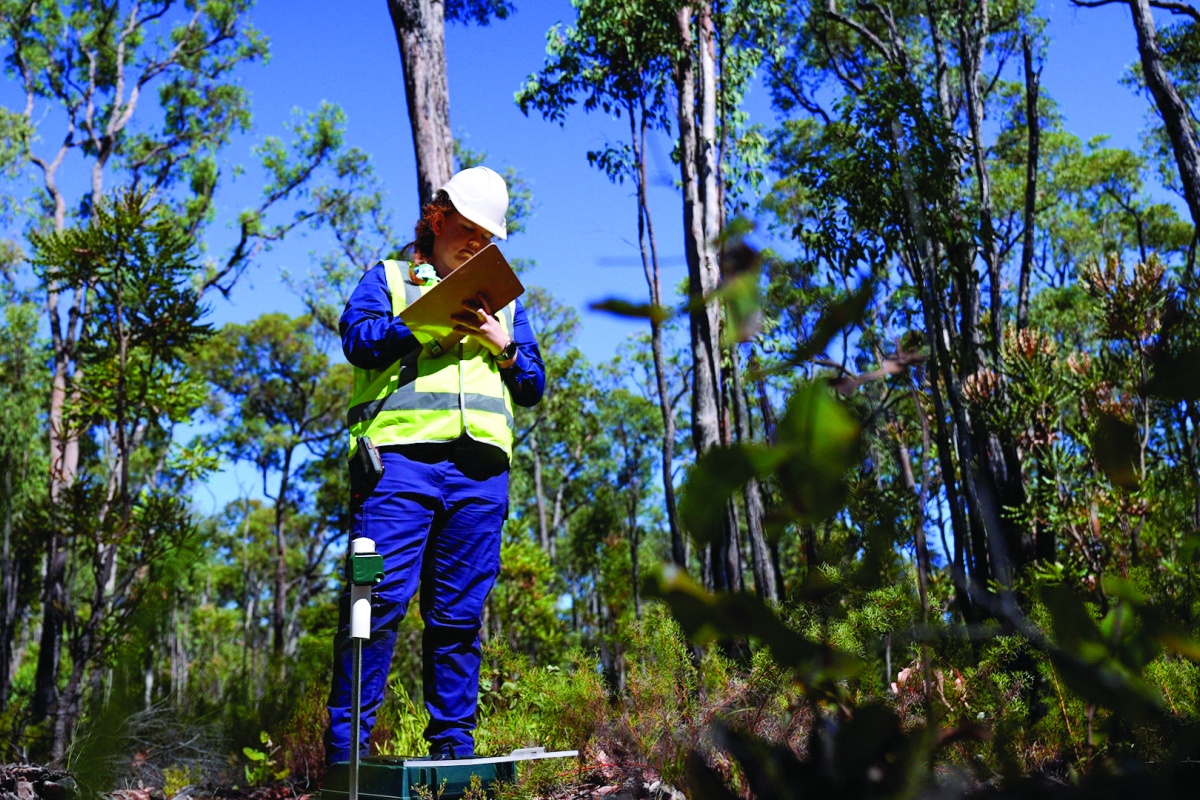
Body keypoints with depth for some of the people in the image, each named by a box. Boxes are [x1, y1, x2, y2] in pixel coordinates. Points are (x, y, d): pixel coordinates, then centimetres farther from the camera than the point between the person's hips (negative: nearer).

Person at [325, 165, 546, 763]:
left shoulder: (503, 299, 29)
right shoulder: (388, 277, 19)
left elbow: (534, 386, 21)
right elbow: (359, 338, -1)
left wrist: (503, 344, 3)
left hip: (480, 469, 3)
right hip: (401, 452, -3)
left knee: (459, 614, 3)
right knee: (380, 600, -9)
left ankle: (453, 747, 10)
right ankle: (345, 748, -1)